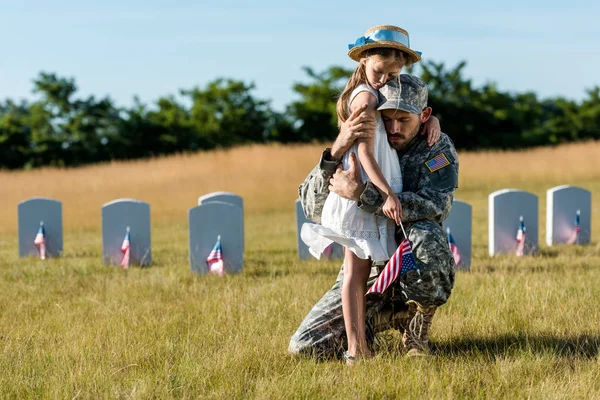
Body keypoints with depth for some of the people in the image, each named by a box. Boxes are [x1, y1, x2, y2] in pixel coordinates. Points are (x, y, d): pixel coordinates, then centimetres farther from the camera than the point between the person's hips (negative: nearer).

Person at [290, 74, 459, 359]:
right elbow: (313, 208, -13)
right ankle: (381, 318, 18)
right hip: (366, 270, 3)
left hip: (416, 270, -3)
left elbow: (434, 206, -29)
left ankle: (418, 327, -10)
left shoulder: (438, 149, -8)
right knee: (304, 346, -10)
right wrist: (336, 151, -29)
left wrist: (362, 193, -37)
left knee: (425, 234, -38)